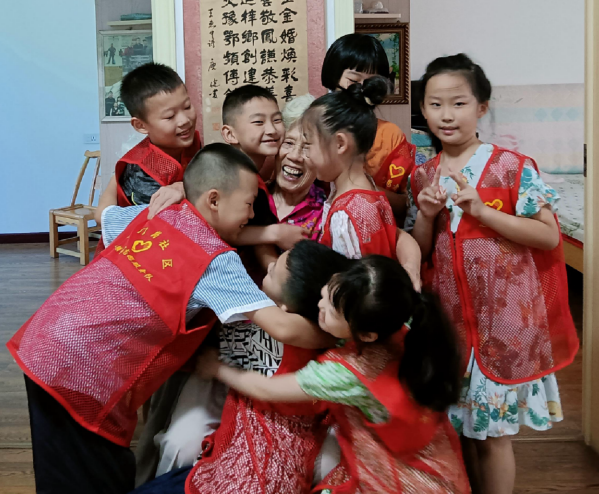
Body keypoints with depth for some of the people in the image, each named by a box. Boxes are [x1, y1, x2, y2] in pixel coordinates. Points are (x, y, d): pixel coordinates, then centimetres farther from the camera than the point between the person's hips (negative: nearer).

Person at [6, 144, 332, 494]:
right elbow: (284, 328, -21)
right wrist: (333, 339, -3)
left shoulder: (150, 215, 6)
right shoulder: (217, 260, -14)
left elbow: (105, 213, 30)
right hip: (82, 376, -8)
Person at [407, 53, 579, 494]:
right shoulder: (423, 177, 5)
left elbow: (549, 236, -14)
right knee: (460, 423, 15)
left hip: (502, 313, -4)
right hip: (449, 313, 5)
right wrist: (427, 214, -10)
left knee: (492, 431, 4)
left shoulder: (512, 168, -8)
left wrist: (481, 210, -21)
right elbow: (420, 251, 10)